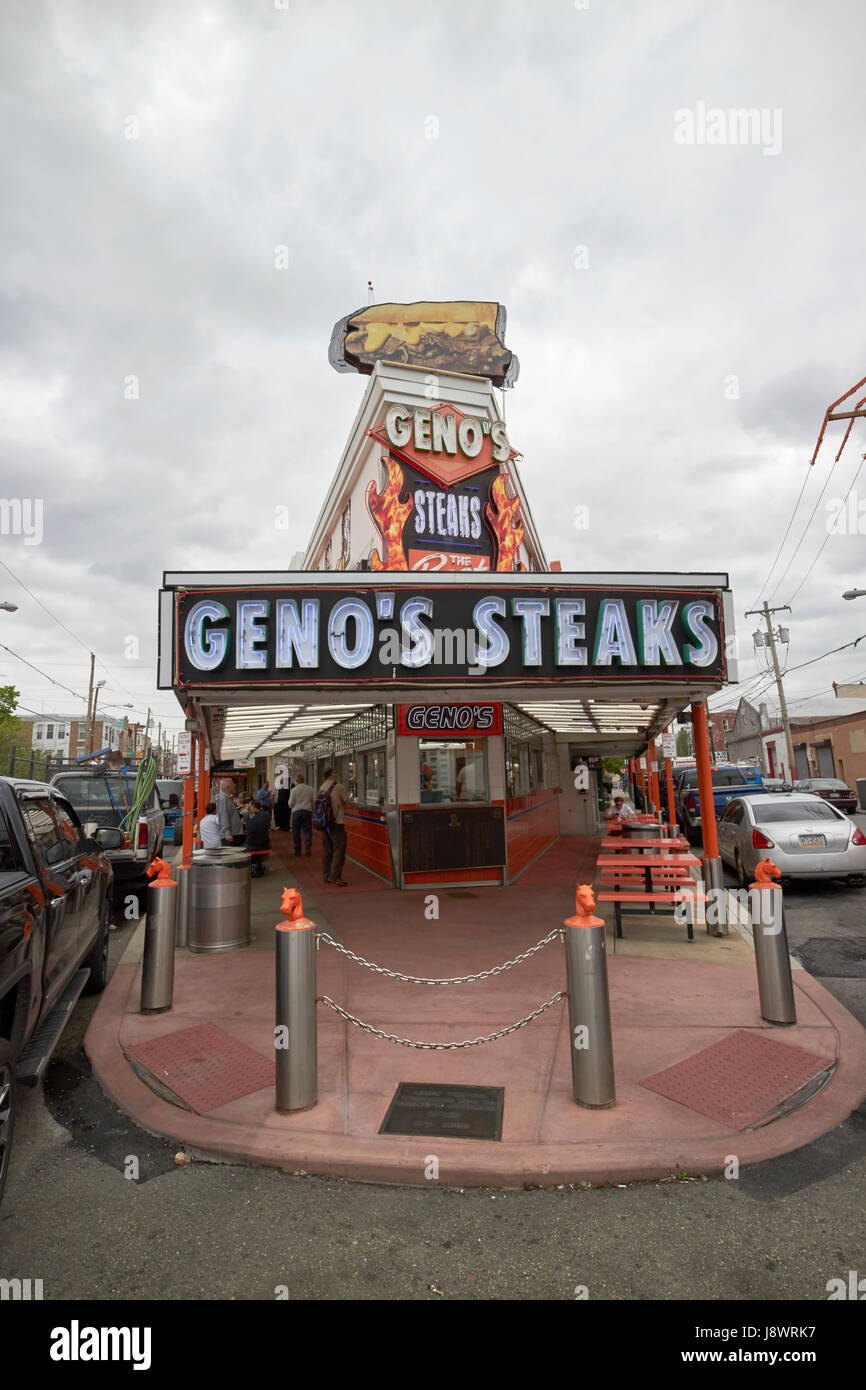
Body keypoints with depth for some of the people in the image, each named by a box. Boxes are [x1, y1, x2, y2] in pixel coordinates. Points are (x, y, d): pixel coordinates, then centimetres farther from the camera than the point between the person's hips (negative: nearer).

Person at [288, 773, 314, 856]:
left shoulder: (294, 789, -5)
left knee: (296, 831, 8)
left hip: (296, 811, -1)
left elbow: (290, 803, -2)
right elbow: (315, 800, 2)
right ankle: (308, 844, -20)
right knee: (307, 830, 6)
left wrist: (291, 806, 20)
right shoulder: (310, 789, 1)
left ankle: (298, 851, 10)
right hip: (308, 811, 1)